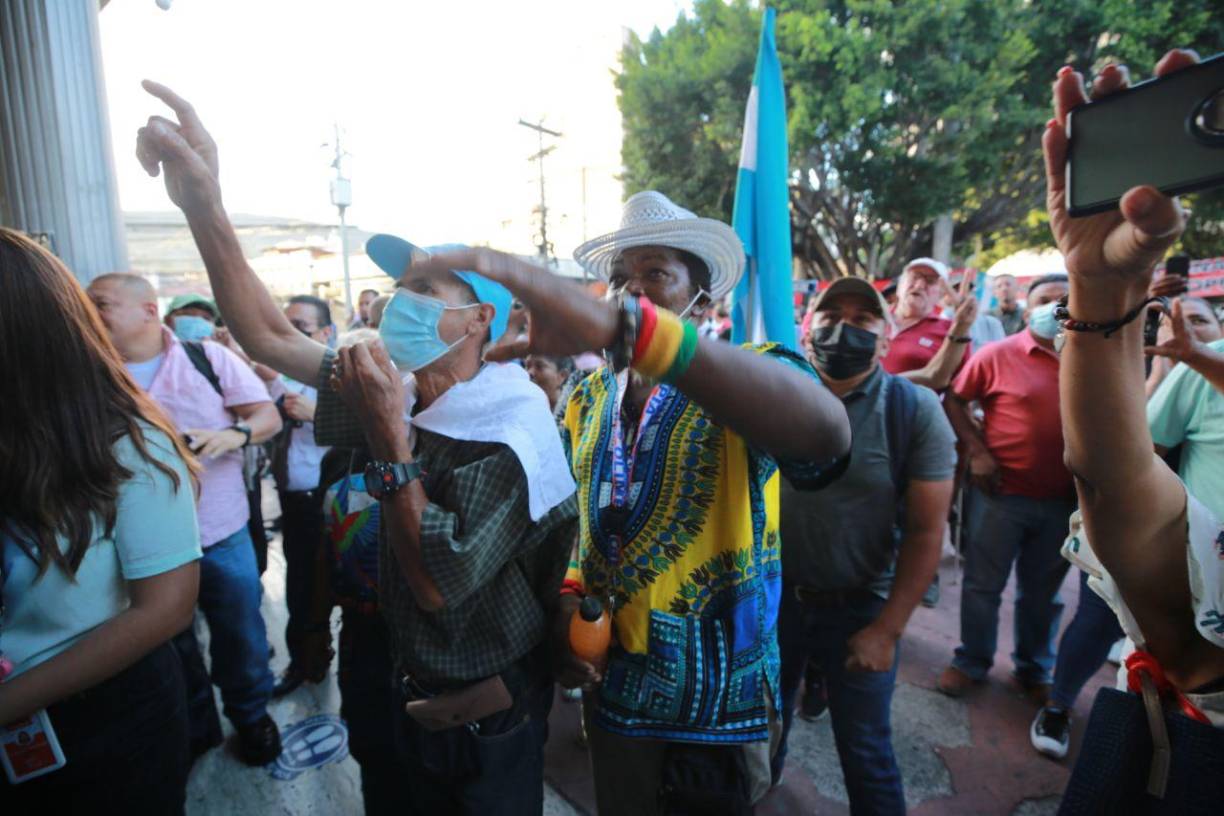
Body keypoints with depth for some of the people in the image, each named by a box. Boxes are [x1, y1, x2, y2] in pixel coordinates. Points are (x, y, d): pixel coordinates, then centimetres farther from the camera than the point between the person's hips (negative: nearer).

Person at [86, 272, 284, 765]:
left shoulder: (209, 359, -8)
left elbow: (270, 416, -9)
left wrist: (234, 434, -28)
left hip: (221, 535, -2)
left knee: (241, 638, 12)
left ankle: (251, 716, 36)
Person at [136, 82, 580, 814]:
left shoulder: (512, 433, -27)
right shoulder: (405, 395, -7)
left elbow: (437, 584, -27)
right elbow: (270, 337, -4)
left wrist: (388, 437, -28)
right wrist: (203, 204, -14)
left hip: (490, 717, -6)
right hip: (413, 697, 7)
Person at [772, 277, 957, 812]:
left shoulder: (915, 410, -12)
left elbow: (926, 530, -11)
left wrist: (887, 628, -13)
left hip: (858, 605, -2)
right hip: (772, 594, 3)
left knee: (865, 751, 13)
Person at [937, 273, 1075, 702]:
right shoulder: (998, 354, -8)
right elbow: (953, 400, -3)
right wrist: (977, 452, -11)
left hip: (1061, 500, 3)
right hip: (1000, 493, -3)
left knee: (1042, 593, 18)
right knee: (983, 584, 9)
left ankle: (1034, 669, 37)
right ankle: (971, 662, 28)